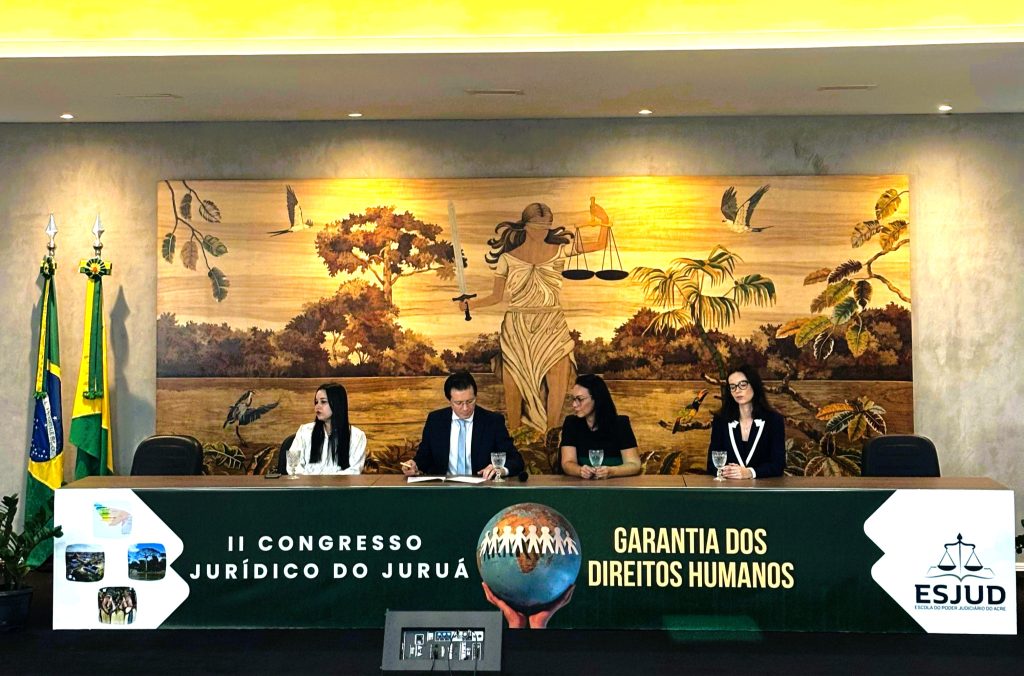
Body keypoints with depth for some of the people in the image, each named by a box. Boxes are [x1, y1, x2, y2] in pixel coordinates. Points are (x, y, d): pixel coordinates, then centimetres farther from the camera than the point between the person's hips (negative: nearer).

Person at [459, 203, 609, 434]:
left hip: (552, 327, 1)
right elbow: (496, 296, 3)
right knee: (514, 386, 1)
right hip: (517, 328, 0)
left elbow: (600, 244, 4)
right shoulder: (508, 255, 0)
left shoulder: (559, 248, 2)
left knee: (558, 384, -9)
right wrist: (470, 304, -12)